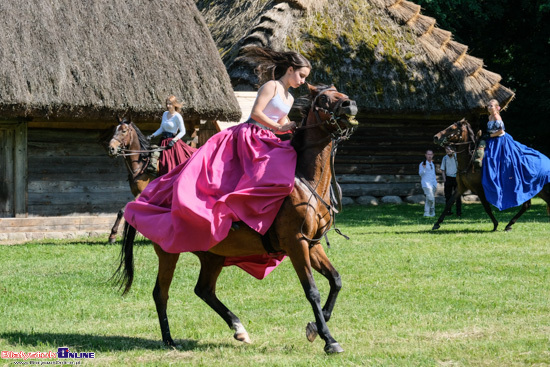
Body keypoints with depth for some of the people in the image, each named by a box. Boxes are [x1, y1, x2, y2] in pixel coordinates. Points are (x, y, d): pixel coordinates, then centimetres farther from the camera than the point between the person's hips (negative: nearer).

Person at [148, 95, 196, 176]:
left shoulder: (177, 117, -11)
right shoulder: (165, 114, 10)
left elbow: (182, 131, -11)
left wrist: (174, 140, -22)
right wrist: (152, 135, 5)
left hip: (172, 141, -7)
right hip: (163, 141, 7)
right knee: (164, 165, 6)